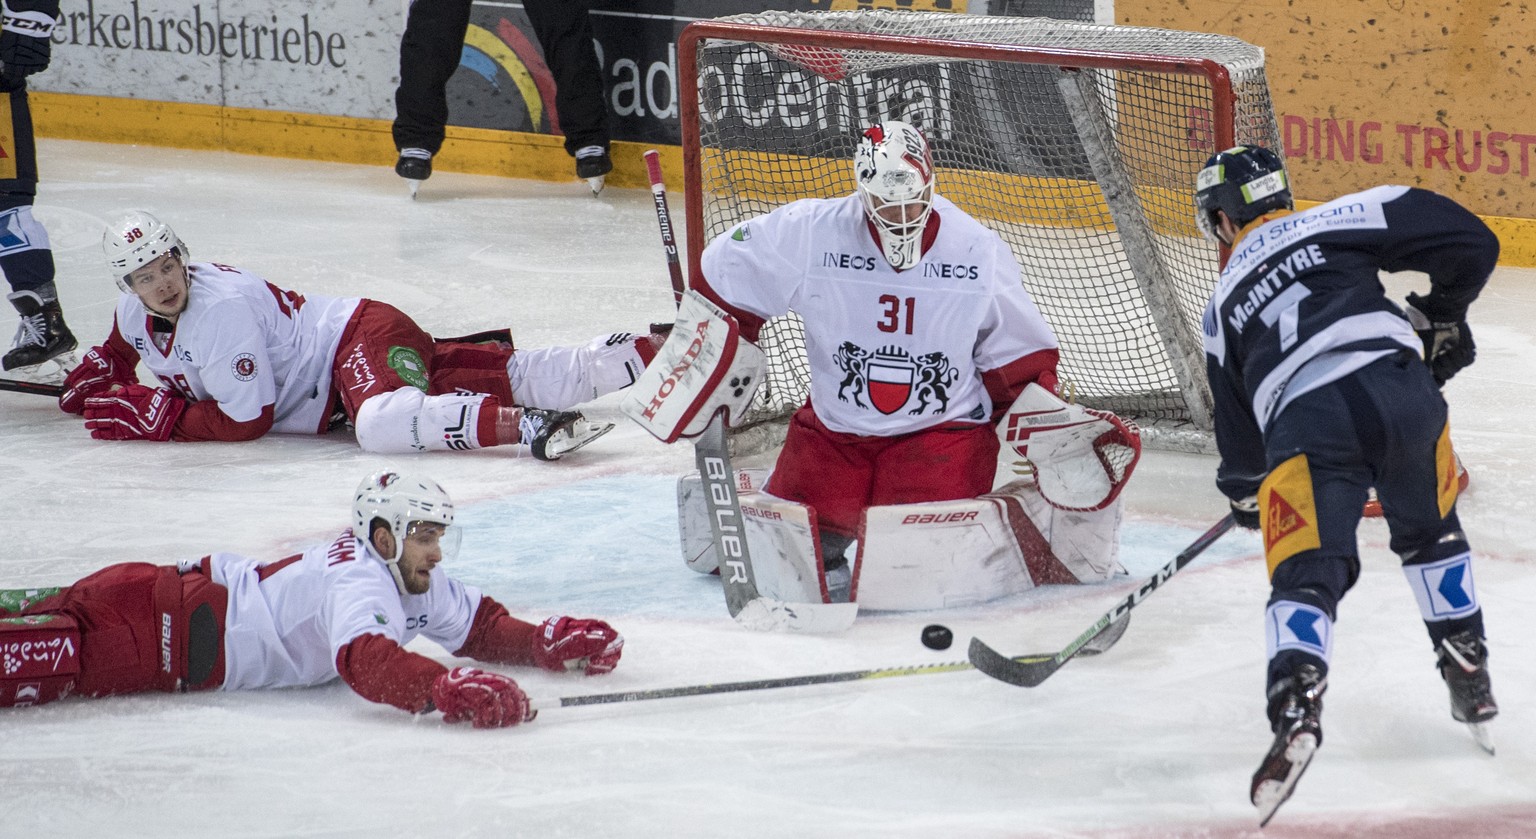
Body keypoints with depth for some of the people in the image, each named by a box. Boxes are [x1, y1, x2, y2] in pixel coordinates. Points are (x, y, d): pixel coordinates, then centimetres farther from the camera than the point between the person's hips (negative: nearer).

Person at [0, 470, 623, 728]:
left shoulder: (421, 584, 6)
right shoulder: (361, 581, -22)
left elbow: (480, 629, 17)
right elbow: (365, 661, -39)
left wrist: (550, 644, -1)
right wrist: (446, 690, -53)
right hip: (172, 624, -9)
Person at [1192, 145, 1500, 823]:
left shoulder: (1225, 305, 27)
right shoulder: (1341, 221, 19)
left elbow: (1237, 423, 33)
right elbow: (1470, 242, 10)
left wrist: (1245, 488, 53)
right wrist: (1440, 316, 28)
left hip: (1305, 425, -1)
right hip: (1399, 390, 1)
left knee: (1304, 577, -1)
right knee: (1429, 533, 28)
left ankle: (1294, 704, -27)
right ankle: (1471, 682, 30)